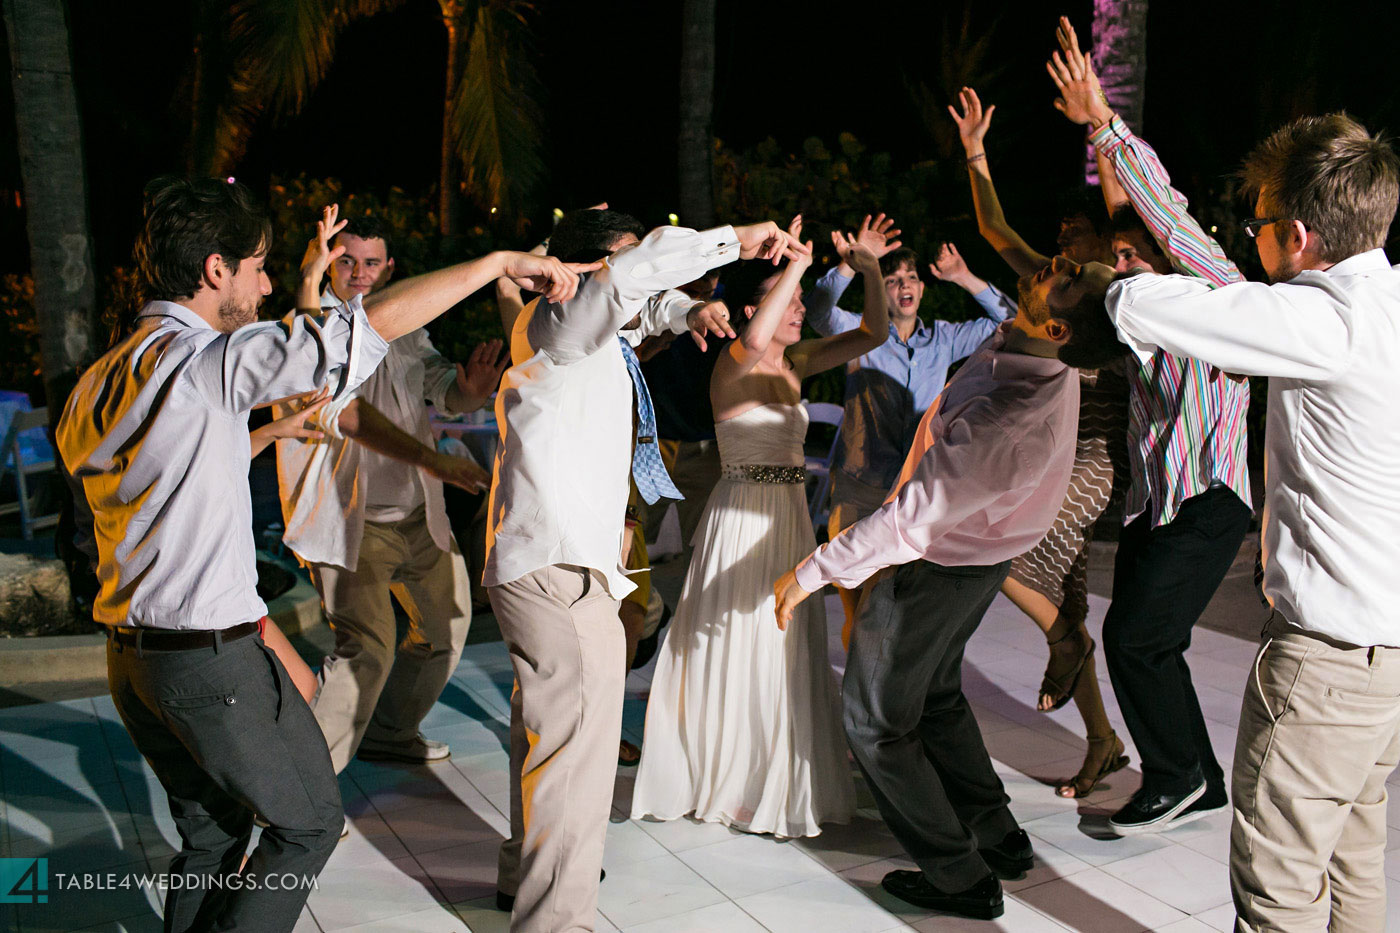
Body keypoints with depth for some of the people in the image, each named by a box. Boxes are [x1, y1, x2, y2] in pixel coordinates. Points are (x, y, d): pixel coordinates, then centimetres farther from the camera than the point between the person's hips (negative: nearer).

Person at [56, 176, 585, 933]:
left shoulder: (93, 387, 9)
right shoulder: (206, 362, -18)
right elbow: (374, 322, -25)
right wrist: (500, 261, -16)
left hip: (131, 657, 9)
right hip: (214, 659, -9)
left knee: (208, 836, 21)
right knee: (309, 822, 10)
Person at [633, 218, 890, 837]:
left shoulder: (795, 363, 9)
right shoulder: (733, 364, -13)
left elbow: (873, 334, 11)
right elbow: (754, 340, -38)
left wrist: (872, 272, -4)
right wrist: (796, 261, -31)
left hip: (789, 516, 8)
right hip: (743, 516, -8)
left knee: (786, 649, 15)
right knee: (739, 649, 1)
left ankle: (780, 783, 30)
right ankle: (733, 780, 18)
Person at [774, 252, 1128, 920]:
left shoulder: (1010, 419, -40)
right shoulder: (1047, 363, -14)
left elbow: (910, 517, -36)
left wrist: (812, 571, -29)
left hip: (935, 566, -9)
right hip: (974, 554, 9)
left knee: (875, 720, 8)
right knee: (936, 695, 27)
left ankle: (960, 878, 18)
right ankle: (999, 837, 38)